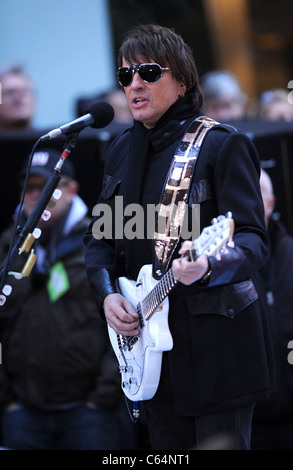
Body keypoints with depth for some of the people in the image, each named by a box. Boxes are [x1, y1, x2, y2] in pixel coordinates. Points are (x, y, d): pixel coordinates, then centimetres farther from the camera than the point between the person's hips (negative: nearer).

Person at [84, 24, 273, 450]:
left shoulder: (222, 145, -9)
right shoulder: (121, 152, 12)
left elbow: (254, 239, -15)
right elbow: (99, 238, 17)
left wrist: (208, 267, -36)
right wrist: (107, 294, -3)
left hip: (216, 342, -6)